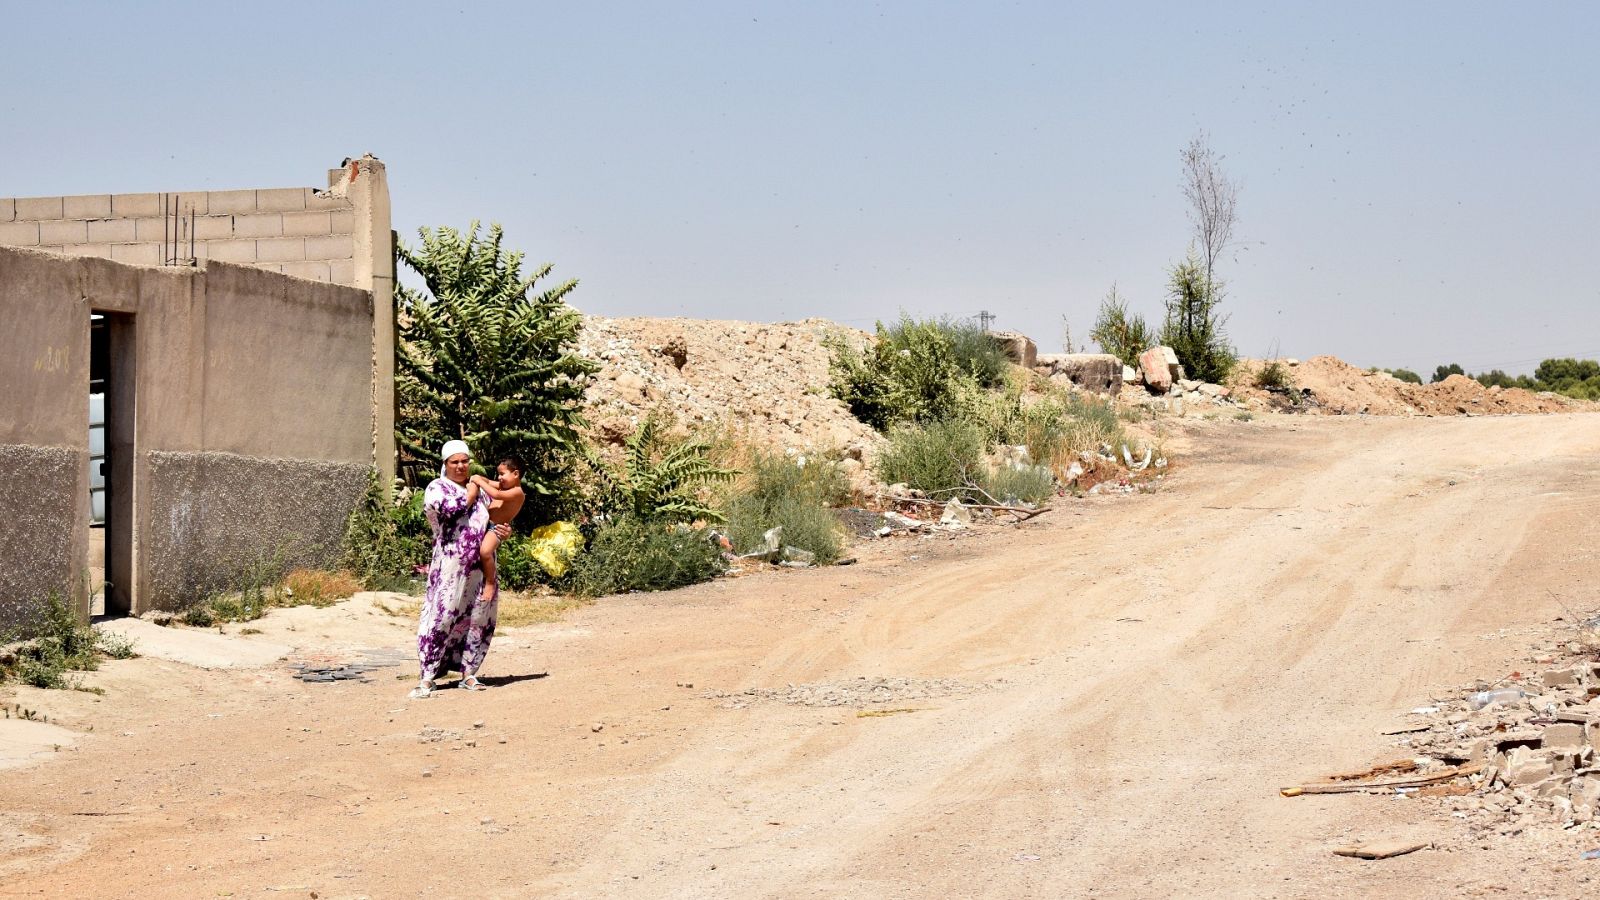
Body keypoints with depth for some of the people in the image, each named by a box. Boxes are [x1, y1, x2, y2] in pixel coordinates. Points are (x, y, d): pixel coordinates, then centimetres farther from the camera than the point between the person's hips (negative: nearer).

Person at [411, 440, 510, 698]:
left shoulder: (480, 488, 19)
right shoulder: (437, 488, 2)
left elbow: (493, 518, 29)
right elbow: (450, 510, -18)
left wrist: (503, 531, 7)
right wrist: (469, 495, -3)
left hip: (481, 566, 6)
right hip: (451, 564, -6)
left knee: (479, 618, 6)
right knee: (442, 615, -10)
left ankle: (468, 672, 17)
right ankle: (427, 677, -7)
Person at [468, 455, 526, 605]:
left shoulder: (517, 492, -16)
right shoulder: (504, 486, 12)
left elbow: (496, 494, -28)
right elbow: (489, 483, 24)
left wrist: (480, 482, -18)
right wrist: (478, 478, 4)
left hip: (497, 528, -10)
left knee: (485, 551, -34)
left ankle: (490, 583, -16)